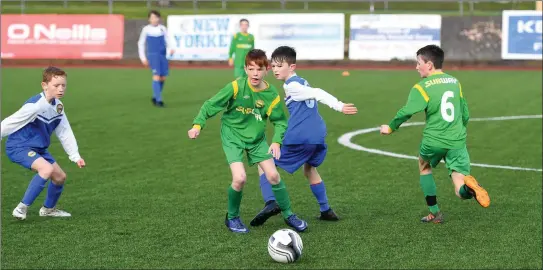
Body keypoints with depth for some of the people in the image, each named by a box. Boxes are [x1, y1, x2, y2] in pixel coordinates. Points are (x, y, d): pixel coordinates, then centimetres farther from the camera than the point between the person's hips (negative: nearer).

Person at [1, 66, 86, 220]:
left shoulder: (58, 106, 1)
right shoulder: (35, 106, -27)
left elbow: (65, 133, 8)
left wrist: (75, 156, 5)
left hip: (38, 148, 9)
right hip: (19, 147, -9)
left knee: (60, 177, 14)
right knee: (47, 168, -31)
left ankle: (48, 209, 38)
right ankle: (22, 208, -25)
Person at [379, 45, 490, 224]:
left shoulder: (422, 87, -6)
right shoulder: (455, 82, 13)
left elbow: (407, 112, -14)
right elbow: (465, 113, 20)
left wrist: (391, 127, 1)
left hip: (433, 141, -3)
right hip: (458, 141, 3)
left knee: (424, 167, 30)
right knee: (461, 191, 0)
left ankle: (434, 213, 26)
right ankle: (469, 187, -37)